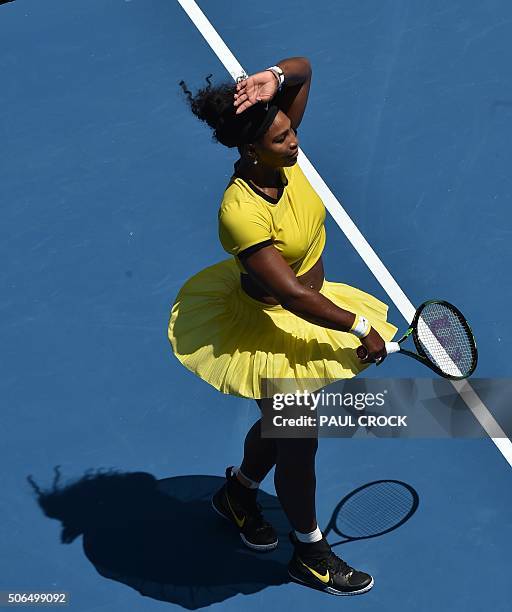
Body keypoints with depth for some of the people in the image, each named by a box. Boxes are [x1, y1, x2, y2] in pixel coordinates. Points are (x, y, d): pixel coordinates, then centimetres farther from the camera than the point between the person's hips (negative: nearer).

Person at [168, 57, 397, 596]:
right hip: (271, 332, -8)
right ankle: (311, 555, 34)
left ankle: (237, 494, 56)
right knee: (299, 445, 9)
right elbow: (294, 295, -33)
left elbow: (302, 68, -7)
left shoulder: (281, 159, -14)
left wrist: (272, 80, -29)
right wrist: (361, 328, -24)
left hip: (305, 307, 8)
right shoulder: (242, 213, -35)